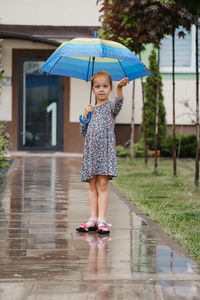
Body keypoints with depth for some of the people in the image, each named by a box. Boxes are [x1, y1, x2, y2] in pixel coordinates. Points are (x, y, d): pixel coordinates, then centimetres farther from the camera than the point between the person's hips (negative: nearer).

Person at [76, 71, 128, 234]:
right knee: (93, 185, 4)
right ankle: (93, 219, 6)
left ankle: (102, 220, -10)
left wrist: (120, 88, -40)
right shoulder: (91, 110, 16)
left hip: (106, 150, -4)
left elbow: (118, 102, -21)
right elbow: (83, 132, 14)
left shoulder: (110, 107, 3)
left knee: (102, 184, -9)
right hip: (90, 151, 5)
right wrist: (85, 115, 0)